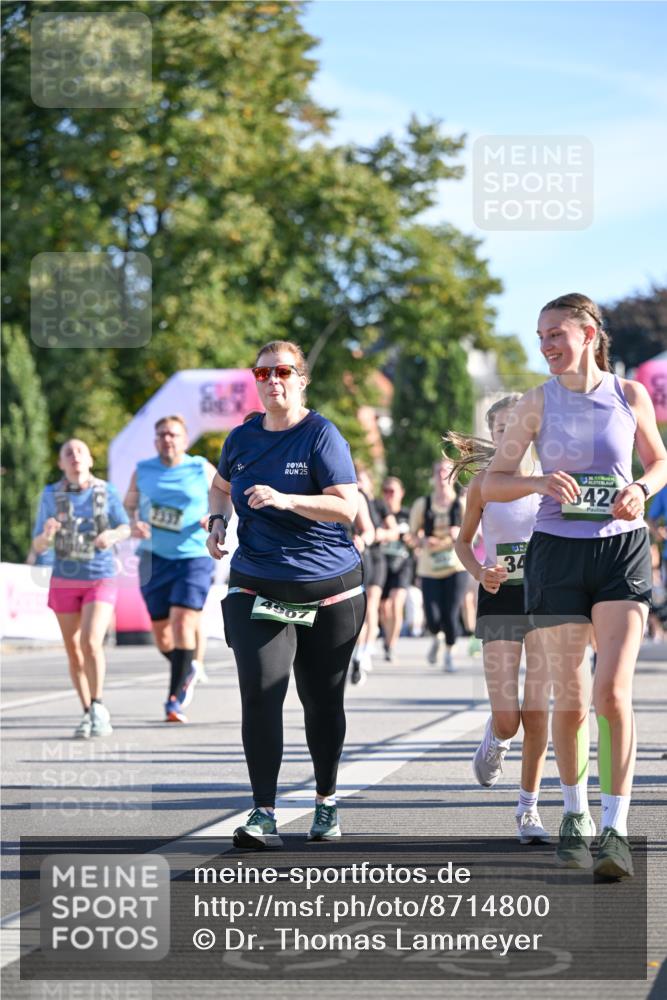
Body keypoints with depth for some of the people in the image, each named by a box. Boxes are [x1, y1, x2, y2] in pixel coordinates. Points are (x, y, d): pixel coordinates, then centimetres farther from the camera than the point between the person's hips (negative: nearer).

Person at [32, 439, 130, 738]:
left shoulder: (106, 491, -7)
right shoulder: (51, 495, -5)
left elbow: (124, 528, 8)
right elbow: (38, 547, -2)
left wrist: (111, 535, -16)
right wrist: (47, 534, -26)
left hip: (101, 581, -2)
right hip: (65, 581, 2)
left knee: (91, 643, -21)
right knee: (74, 652, 7)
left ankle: (98, 707, -5)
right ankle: (88, 714, 23)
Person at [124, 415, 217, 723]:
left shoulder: (203, 470, 1)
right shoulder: (143, 471, 6)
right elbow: (127, 507, 13)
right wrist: (132, 526, -9)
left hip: (194, 557, -3)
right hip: (155, 558, 3)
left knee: (183, 622, -16)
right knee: (160, 629, 6)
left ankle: (175, 699, -13)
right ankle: (188, 670, 38)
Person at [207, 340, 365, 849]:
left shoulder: (322, 435, -8)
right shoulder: (242, 438, 6)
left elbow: (346, 506, -17)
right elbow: (221, 485, 28)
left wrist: (284, 499, -27)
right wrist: (218, 521, 8)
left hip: (329, 590, -2)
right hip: (257, 589, 2)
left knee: (322, 701, 9)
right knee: (260, 693, -13)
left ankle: (326, 801, 30)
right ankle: (264, 816, -13)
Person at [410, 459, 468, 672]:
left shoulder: (462, 504, 0)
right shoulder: (422, 504, 2)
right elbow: (414, 532, 10)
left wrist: (461, 533, -16)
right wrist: (422, 541, -11)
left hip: (455, 566, -1)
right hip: (429, 568, 1)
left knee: (450, 615, -6)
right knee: (432, 618, -6)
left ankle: (449, 654, 18)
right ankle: (435, 638, 31)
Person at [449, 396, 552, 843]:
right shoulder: (484, 482, 1)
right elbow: (464, 541, 11)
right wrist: (481, 573, -8)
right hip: (499, 597, 0)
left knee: (537, 712, -5)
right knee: (506, 718, -5)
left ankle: (529, 806, 10)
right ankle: (497, 740, 33)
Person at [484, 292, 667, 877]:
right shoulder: (537, 404, 0)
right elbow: (492, 484, 1)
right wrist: (542, 482, -18)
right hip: (557, 551, 1)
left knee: (613, 692, -14)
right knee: (570, 700, 4)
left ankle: (616, 829, -10)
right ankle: (576, 813, 25)